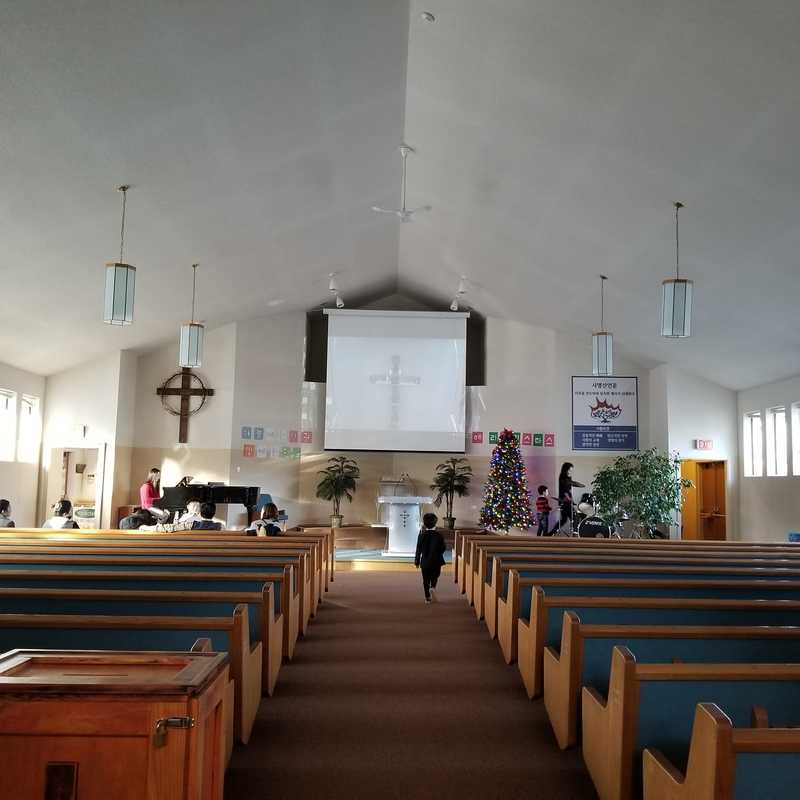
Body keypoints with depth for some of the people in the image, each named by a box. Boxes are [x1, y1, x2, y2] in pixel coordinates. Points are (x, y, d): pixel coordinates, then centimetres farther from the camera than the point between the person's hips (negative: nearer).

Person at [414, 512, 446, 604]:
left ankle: (427, 598, 9)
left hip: (425, 561, 0)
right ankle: (433, 587, -8)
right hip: (436, 561, 0)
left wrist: (417, 561, 5)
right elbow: (443, 549, -4)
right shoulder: (439, 535, -10)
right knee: (434, 577, 19)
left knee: (426, 580, 9)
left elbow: (418, 549, -5)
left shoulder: (422, 535, -8)